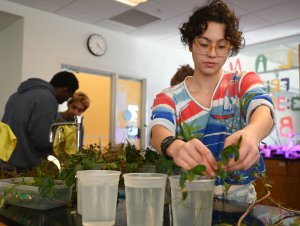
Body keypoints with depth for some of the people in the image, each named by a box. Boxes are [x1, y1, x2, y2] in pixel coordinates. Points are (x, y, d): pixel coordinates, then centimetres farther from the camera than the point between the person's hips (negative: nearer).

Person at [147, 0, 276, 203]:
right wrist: (175, 146, -38)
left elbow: (263, 108, -15)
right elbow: (158, 130, -14)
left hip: (240, 202, 0)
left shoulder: (244, 83, 5)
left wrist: (251, 133, -38)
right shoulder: (169, 98, 4)